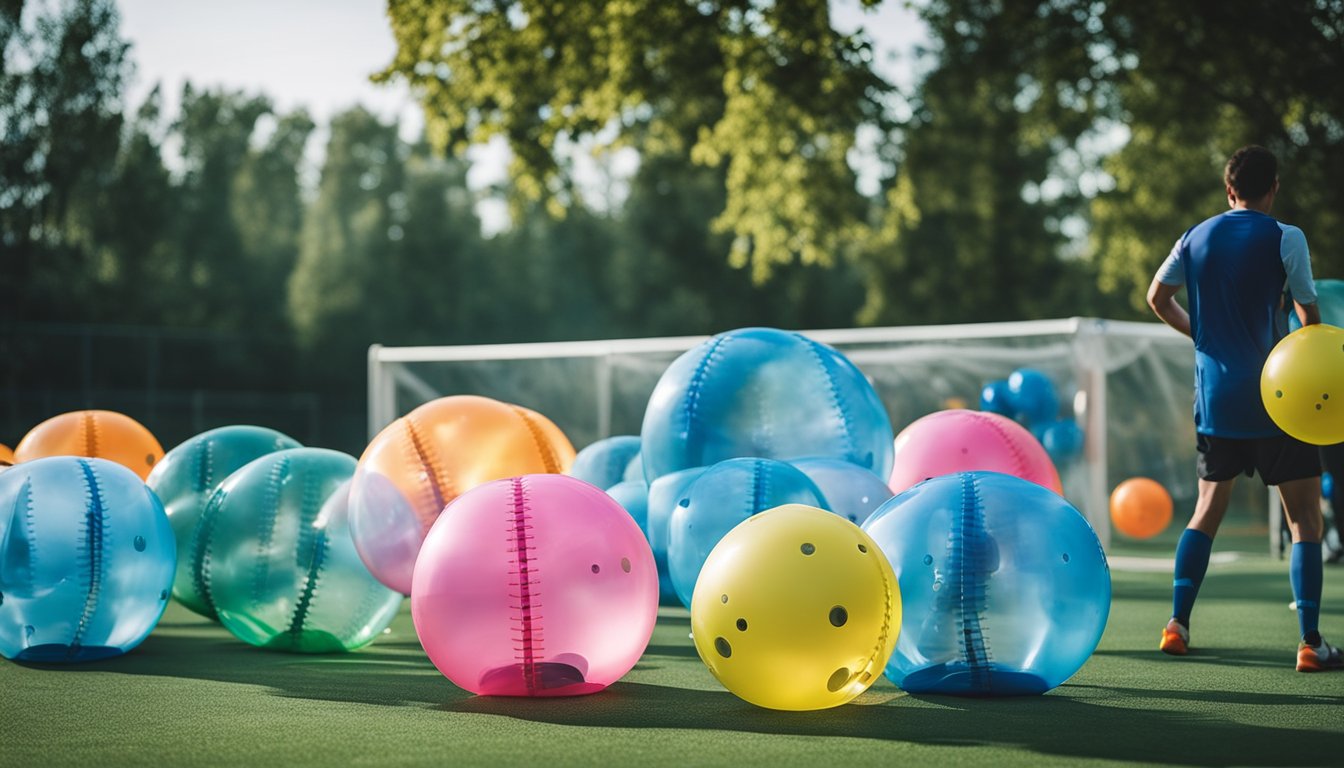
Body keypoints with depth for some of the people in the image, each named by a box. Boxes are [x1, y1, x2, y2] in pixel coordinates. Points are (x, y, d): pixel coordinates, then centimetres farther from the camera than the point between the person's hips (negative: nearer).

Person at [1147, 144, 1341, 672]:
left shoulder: (1196, 238, 6)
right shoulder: (1285, 239, -8)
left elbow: (1157, 298, 16)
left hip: (1214, 398, 5)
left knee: (1208, 509, 17)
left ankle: (1177, 625, 14)